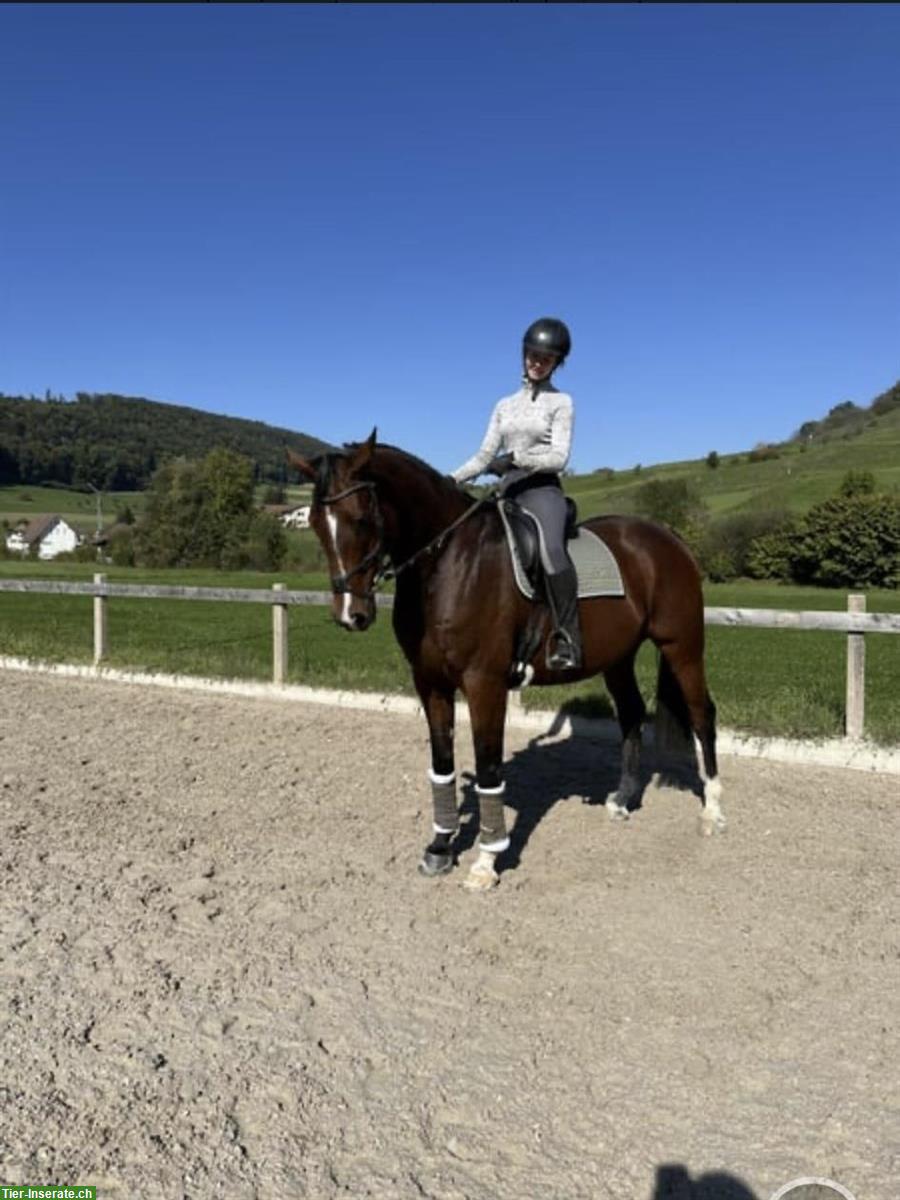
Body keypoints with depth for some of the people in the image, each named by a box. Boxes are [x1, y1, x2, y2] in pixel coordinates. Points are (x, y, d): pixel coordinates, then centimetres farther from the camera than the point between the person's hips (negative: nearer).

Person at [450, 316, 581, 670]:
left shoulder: (560, 402, 6)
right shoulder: (505, 405, 20)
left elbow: (558, 457, -6)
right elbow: (484, 456, 16)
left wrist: (515, 458, -20)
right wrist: (453, 480, 0)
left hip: (542, 489, -6)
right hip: (507, 493, 6)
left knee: (550, 549, -36)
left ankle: (567, 637, -31)